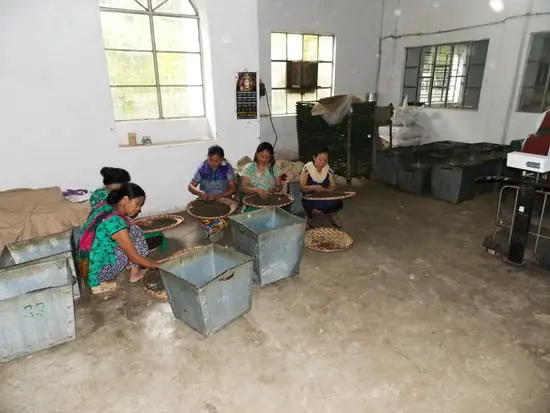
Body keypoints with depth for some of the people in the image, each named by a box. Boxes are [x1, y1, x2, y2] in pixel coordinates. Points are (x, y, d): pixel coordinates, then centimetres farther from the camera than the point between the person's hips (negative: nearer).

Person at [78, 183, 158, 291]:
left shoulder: (103, 206, -1)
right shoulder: (116, 222, -25)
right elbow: (134, 257, -17)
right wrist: (153, 264, 0)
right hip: (96, 274, -8)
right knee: (135, 231, -6)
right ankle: (135, 274, 7)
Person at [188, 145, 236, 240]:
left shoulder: (227, 168, -8)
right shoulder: (202, 168, -5)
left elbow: (233, 188, -10)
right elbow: (190, 186, -2)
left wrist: (216, 197, -24)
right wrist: (199, 192, -26)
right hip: (205, 201, 1)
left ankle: (211, 229, -3)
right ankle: (216, 229, -1)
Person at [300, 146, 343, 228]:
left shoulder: (328, 169, -1)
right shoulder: (307, 167, -10)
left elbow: (333, 187, 0)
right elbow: (302, 187, -14)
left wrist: (323, 190, -20)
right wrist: (314, 187, -33)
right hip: (310, 199, -2)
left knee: (338, 202, -26)